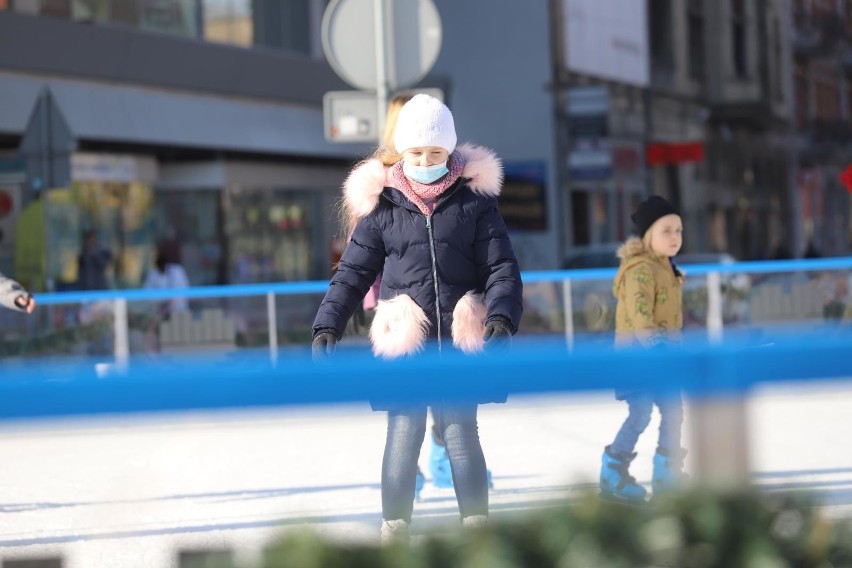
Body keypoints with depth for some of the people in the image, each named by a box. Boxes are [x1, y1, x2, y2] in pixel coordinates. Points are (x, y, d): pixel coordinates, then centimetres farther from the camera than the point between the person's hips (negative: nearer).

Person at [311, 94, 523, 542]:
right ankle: (394, 528, 7)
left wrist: (501, 317, -12)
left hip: (461, 340, 0)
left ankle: (477, 525, 13)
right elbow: (353, 272, 7)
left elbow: (502, 266, 4)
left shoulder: (474, 199, 4)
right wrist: (327, 325, -1)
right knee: (403, 434, -1)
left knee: (461, 434, 3)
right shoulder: (382, 205, 3)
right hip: (404, 342, 0)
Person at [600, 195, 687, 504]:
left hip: (662, 351, 9)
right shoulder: (641, 269, -18)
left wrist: (672, 344, 28)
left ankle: (667, 473, 19)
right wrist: (654, 342, -38)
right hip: (637, 350, -9)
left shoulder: (668, 268, 14)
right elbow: (639, 310, -29)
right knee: (641, 412, -14)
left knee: (673, 410, 9)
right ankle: (612, 474, -5)